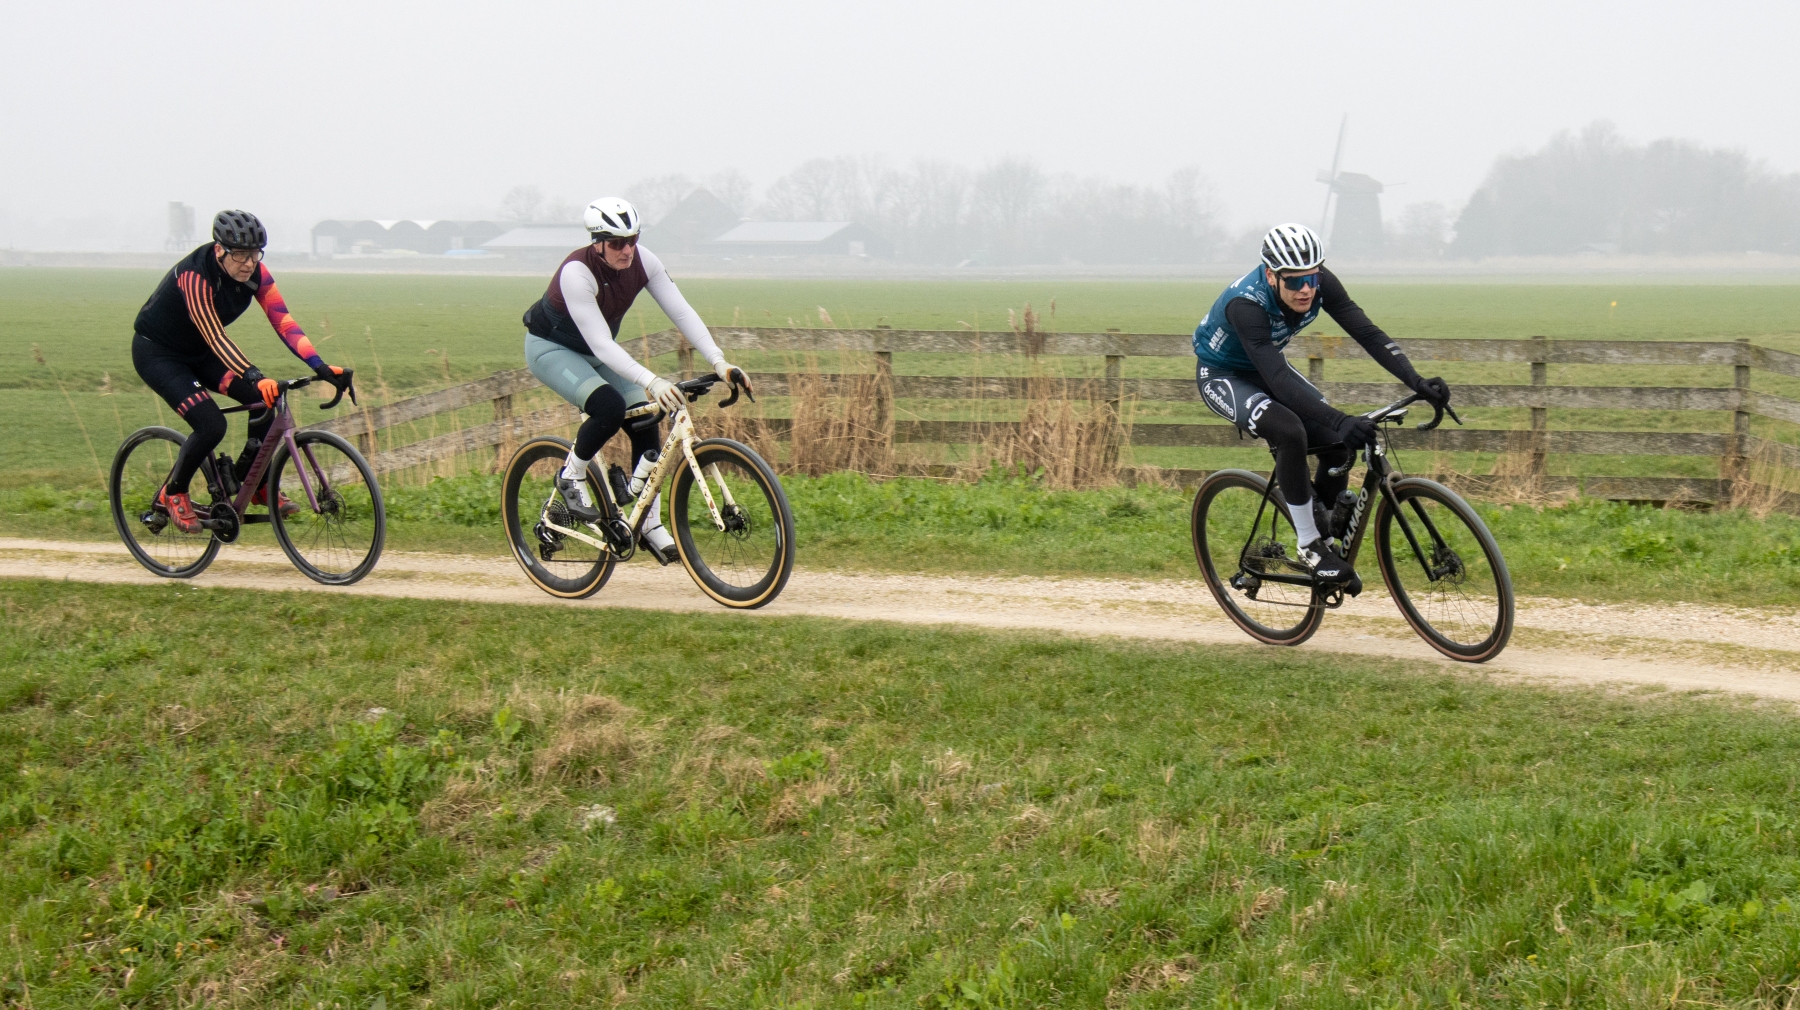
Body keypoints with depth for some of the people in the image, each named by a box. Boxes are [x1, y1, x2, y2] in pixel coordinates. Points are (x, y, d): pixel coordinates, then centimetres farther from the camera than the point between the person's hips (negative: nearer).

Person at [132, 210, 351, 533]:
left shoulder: (255, 273, -14)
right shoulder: (195, 275, -33)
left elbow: (283, 322, -20)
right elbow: (215, 337, -39)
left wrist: (320, 366, -32)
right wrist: (255, 377, -51)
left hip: (198, 353, 7)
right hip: (157, 352, -7)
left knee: (265, 400, -15)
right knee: (211, 425, -24)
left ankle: (258, 485, 2)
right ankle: (173, 493, 1)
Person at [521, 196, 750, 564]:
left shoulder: (642, 261, -18)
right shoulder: (576, 273, -34)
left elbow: (682, 312, -19)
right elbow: (601, 344, -39)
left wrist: (719, 363, -31)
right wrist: (651, 381, -49)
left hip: (598, 350, 6)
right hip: (550, 349, -6)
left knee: (646, 424, -7)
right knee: (609, 407, -31)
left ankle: (649, 523, 6)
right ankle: (571, 477, -5)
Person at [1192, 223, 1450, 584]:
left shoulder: (1320, 284, -21)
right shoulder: (1245, 304, -38)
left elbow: (1366, 332, -23)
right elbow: (1279, 381, -45)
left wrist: (1416, 381, -37)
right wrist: (1341, 420, -55)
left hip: (1265, 367, 6)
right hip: (1221, 375, -6)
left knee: (1338, 441, -13)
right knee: (1289, 430, -33)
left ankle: (1328, 536, 9)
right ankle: (1308, 544, -18)